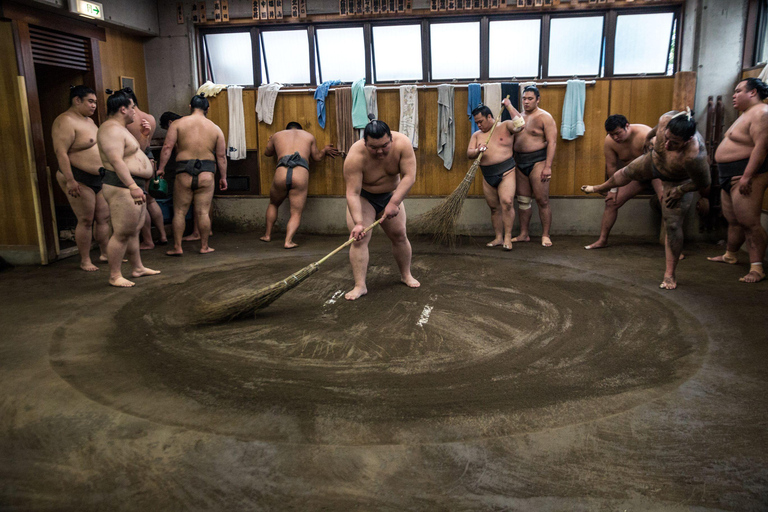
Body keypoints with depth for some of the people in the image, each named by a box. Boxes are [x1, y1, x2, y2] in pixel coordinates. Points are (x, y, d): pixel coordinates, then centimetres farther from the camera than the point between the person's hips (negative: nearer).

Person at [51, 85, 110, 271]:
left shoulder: (88, 120, 17)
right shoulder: (65, 122, -13)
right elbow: (61, 152, -21)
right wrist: (70, 180, -27)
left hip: (99, 179, 9)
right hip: (79, 179, -9)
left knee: (104, 218, 11)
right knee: (86, 220, -4)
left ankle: (105, 254, 22)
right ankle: (85, 260, 6)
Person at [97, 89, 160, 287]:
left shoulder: (120, 128, 20)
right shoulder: (111, 129, -15)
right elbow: (116, 161, -27)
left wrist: (142, 135, 23)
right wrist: (133, 186, -34)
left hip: (134, 186, 11)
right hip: (122, 188, -11)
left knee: (134, 231, 18)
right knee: (122, 233, -8)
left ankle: (138, 268, 28)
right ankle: (114, 276, -2)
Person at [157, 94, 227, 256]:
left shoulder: (178, 124, 4)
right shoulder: (215, 128, 7)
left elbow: (167, 147, -4)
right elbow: (221, 156, 7)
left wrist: (161, 167, 1)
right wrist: (223, 177, 13)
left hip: (184, 174, -1)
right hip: (206, 174, 1)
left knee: (179, 212, 7)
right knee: (203, 212, 5)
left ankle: (177, 247, 10)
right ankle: (204, 247, 11)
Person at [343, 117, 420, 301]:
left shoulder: (402, 143, -27)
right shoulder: (355, 156, -34)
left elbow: (409, 176, -28)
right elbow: (353, 193, -34)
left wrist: (394, 203, -36)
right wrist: (358, 223, -42)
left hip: (391, 195, 3)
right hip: (363, 198, -3)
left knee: (399, 235, 8)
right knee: (359, 238, -15)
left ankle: (406, 275, 27)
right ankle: (360, 286, -13)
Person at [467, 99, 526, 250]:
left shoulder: (505, 127, 4)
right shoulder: (477, 135, 15)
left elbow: (520, 124, -16)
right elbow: (469, 154, 5)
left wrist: (509, 106, -7)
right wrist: (477, 151, -18)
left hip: (506, 172, -5)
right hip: (487, 176, 5)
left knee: (507, 203, -18)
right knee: (494, 208, 7)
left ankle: (508, 237, -12)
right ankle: (499, 237, 16)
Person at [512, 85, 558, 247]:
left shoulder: (545, 117, -4)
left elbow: (552, 142, -10)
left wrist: (548, 166, -18)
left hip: (537, 162, -6)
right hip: (520, 163, 6)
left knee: (542, 200, -6)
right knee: (523, 200, 9)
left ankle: (545, 235, 3)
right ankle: (524, 234, 16)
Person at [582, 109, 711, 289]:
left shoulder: (693, 156, -49)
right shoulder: (666, 119, -37)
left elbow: (703, 183, -31)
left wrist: (679, 191, -19)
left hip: (677, 181, -5)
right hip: (654, 160, 5)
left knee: (673, 225, -8)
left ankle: (670, 274, 3)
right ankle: (600, 188, 65)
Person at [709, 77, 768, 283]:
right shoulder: (746, 114, 21)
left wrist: (747, 176, -28)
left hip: (747, 174, -10)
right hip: (730, 174, 10)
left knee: (749, 222, -12)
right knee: (733, 220, 19)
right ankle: (730, 255, 32)